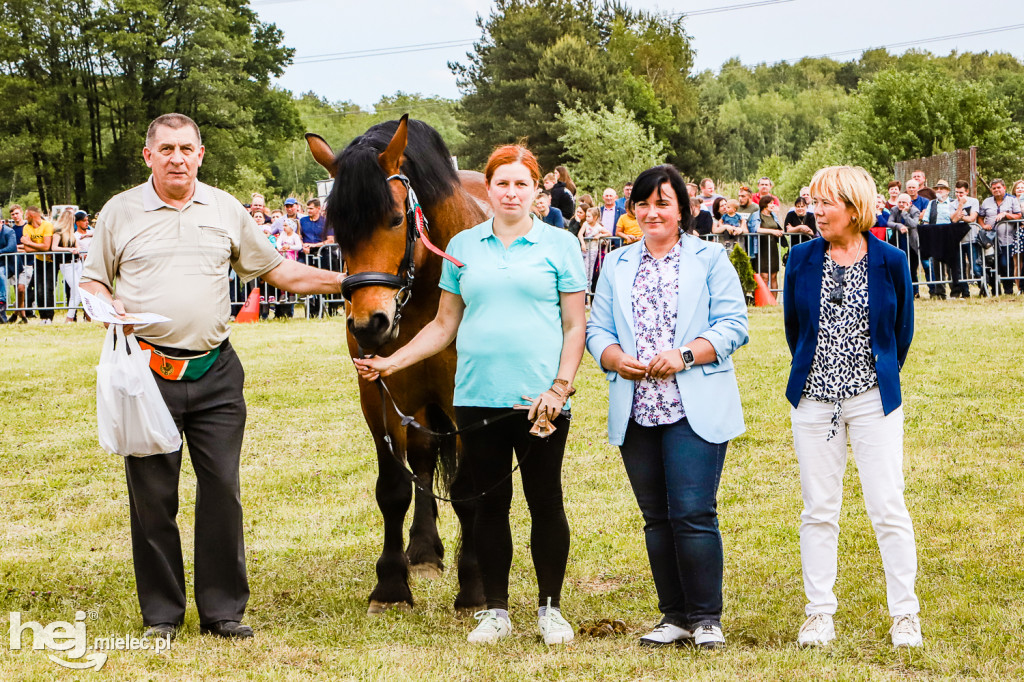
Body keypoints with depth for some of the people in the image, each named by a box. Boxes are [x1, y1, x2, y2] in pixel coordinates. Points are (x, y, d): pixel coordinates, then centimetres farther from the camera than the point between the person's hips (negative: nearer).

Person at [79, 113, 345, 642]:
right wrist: (110, 306, -12)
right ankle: (161, 612, 14)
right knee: (152, 493, 2)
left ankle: (223, 609, 11)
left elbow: (275, 270, 14)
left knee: (222, 488, 1)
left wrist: (347, 281, 7)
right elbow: (92, 280, 10)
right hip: (149, 369, -1)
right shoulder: (120, 212, 4)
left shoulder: (226, 210, 9)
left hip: (215, 374, 2)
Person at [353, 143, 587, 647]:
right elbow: (444, 325, 13)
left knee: (545, 502, 3)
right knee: (490, 502, 7)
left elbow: (575, 326, 0)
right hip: (478, 397, 2)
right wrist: (392, 362, 3)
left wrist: (560, 387, -11)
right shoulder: (463, 247, 10)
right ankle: (495, 610, 16)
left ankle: (550, 608, 15)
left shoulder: (559, 246, 2)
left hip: (541, 400, -2)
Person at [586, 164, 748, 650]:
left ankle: (706, 617, -1)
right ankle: (675, 616, 17)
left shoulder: (710, 258, 5)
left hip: (695, 407, -4)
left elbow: (733, 325, -3)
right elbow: (597, 330, 12)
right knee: (656, 517, 8)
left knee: (693, 514, -11)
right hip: (635, 410, 4)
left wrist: (685, 354, -17)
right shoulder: (616, 265, 16)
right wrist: (616, 359, -10)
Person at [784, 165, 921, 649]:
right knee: (818, 510, 6)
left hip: (873, 398, -2)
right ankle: (819, 613, 14)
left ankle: (905, 615, 6)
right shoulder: (802, 259, 2)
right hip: (814, 399, 2)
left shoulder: (890, 262, -3)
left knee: (888, 508, -3)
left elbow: (902, 331, 9)